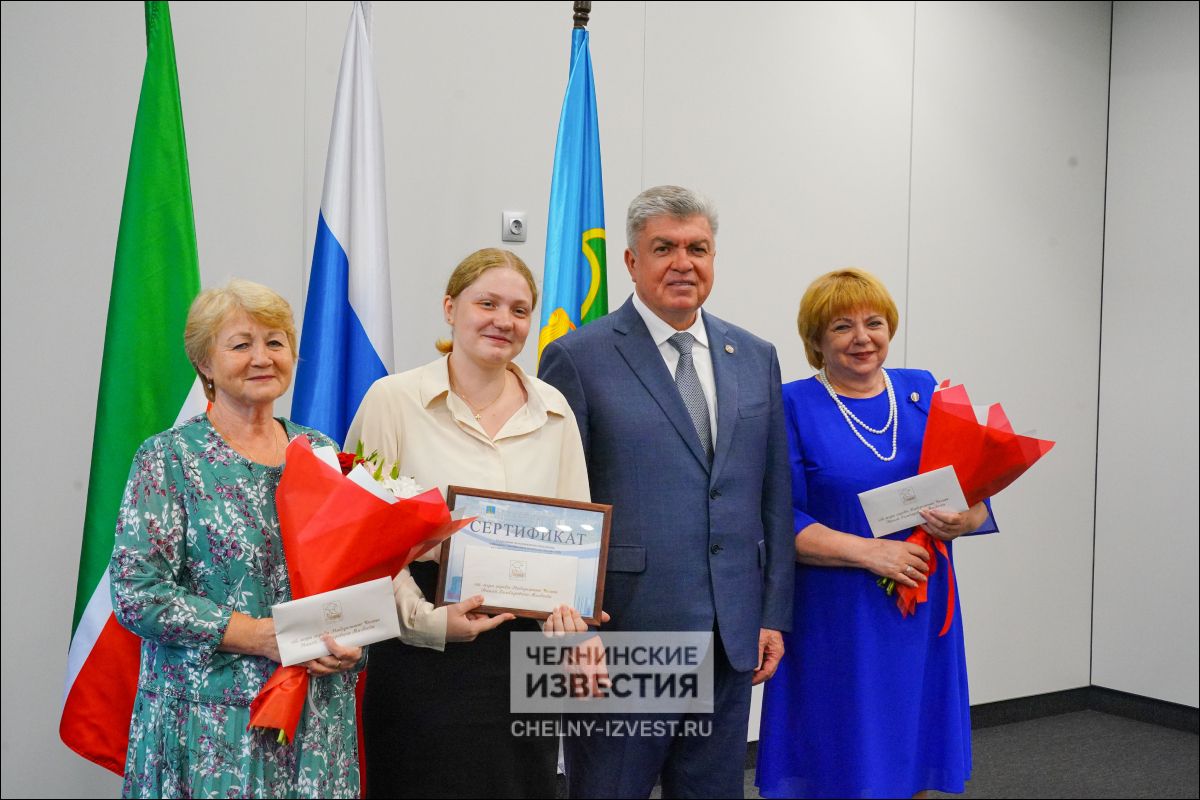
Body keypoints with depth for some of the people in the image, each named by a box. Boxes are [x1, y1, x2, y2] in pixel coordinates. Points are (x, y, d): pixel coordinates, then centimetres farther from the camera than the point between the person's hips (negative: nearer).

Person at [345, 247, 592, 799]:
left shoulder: (552, 410, 8)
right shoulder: (394, 399, -4)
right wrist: (426, 620, -16)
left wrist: (570, 612, -8)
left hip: (526, 648, 4)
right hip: (422, 652, -4)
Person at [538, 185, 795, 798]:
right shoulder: (578, 358, -5)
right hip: (623, 634, -4)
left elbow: (774, 497, 12)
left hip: (732, 636, 5)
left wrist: (774, 614, 7)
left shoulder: (755, 358, 10)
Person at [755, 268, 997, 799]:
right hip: (835, 622, -4)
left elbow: (976, 496, 8)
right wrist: (869, 552, -20)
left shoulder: (925, 394, 8)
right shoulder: (793, 407, -5)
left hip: (919, 616, 4)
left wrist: (963, 520, -15)